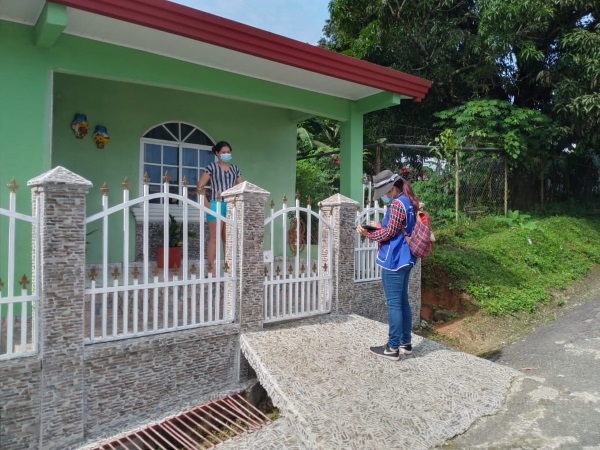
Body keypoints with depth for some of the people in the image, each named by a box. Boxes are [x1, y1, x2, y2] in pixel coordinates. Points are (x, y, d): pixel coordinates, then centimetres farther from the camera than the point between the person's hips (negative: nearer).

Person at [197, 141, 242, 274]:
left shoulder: (235, 169, 14)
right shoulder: (211, 167, 1)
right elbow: (200, 186, -3)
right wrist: (206, 203, -10)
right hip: (216, 205, -4)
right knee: (214, 238, -3)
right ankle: (211, 269, 1)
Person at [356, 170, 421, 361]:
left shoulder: (397, 204, -16)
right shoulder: (408, 202, 14)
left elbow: (390, 233, -17)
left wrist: (369, 234, -6)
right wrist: (380, 226, 13)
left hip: (394, 260, -10)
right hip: (404, 259, 10)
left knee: (393, 303, -3)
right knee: (402, 301, 15)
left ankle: (393, 348, 4)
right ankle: (406, 343, 24)